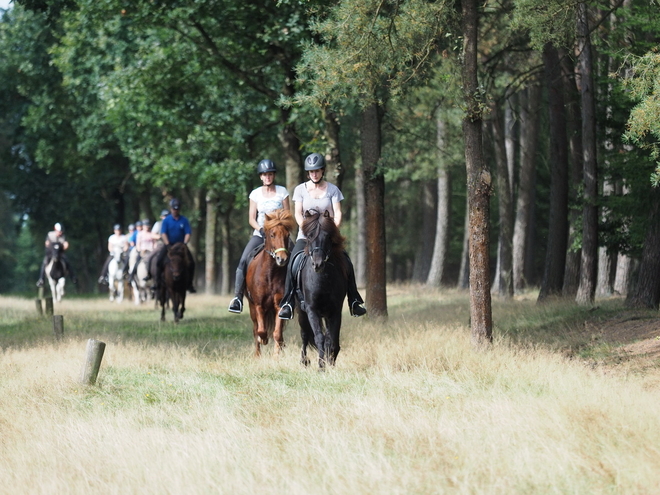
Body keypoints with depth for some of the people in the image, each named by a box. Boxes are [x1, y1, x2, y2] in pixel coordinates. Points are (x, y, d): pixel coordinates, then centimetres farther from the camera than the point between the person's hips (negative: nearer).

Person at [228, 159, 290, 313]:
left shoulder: (282, 192, 4)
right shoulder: (255, 194, 5)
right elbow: (251, 218, 3)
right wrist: (260, 229, -15)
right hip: (260, 234, 0)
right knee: (243, 261, -20)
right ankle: (237, 298, -21)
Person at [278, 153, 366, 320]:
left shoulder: (332, 190, 5)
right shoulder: (300, 189, 5)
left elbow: (337, 213, -1)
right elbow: (298, 213, -2)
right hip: (305, 236, 0)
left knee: (346, 263, -17)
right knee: (293, 263, -24)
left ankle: (354, 301, -2)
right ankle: (287, 304, -25)